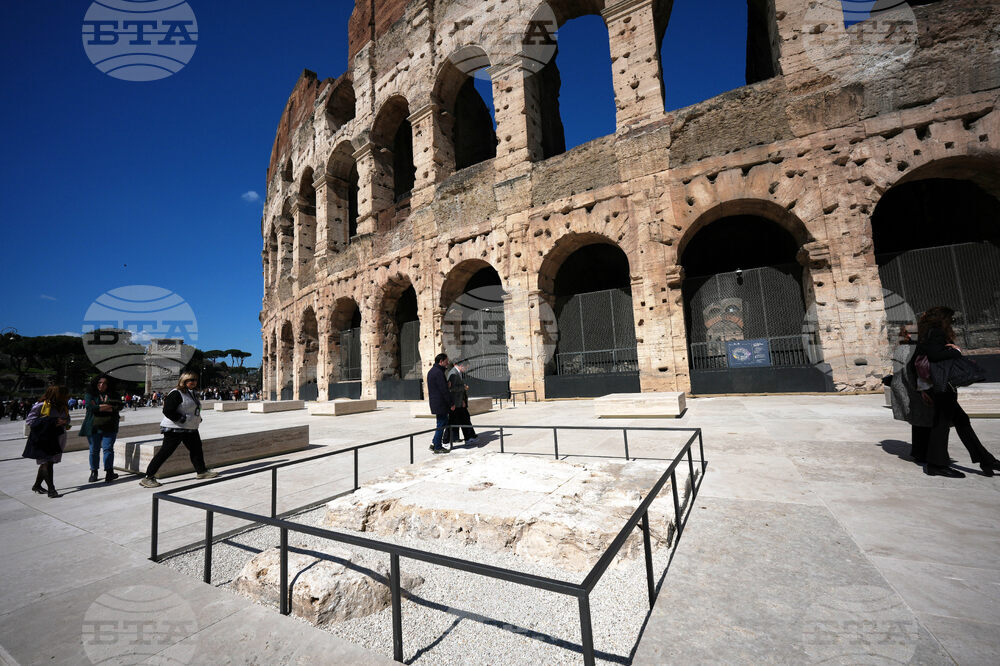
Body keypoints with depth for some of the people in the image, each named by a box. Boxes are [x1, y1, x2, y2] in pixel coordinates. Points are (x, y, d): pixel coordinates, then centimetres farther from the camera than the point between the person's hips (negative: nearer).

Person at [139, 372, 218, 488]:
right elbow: (167, 411, -21)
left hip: (191, 429, 9)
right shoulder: (176, 393, -16)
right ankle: (148, 478, 7)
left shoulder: (192, 393, 13)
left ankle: (202, 471, 25)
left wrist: (198, 419, 8)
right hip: (175, 429, -9)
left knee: (197, 449, 14)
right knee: (165, 452, -4)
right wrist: (183, 419, -23)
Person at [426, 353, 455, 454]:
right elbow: (444, 390, -20)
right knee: (441, 424, -1)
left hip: (434, 402, 10)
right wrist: (452, 403, -15)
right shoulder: (438, 372, -19)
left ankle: (434, 443, 20)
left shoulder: (431, 371, 15)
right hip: (441, 403, -10)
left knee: (443, 421, 17)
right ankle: (437, 447, 7)